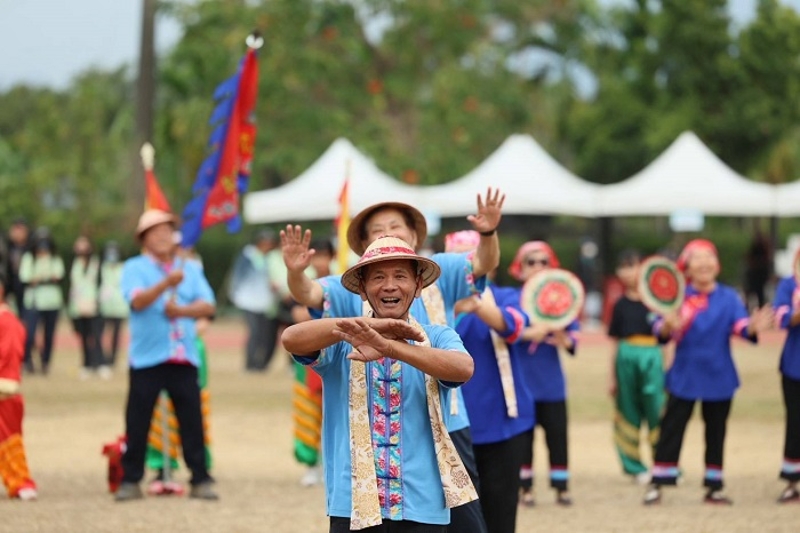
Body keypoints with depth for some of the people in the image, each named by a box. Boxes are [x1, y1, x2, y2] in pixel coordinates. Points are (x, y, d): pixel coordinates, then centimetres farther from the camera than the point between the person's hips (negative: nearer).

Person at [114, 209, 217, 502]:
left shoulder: (190, 269, 15)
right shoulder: (134, 268, 4)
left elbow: (208, 305, 5)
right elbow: (137, 301, -14)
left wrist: (182, 310, -13)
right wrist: (167, 283, -29)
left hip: (184, 357, 3)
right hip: (147, 357, -3)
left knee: (192, 419, 1)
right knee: (137, 420, -2)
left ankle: (200, 479, 6)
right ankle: (130, 480, 6)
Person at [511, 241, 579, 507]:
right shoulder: (513, 300, -1)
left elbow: (573, 335, 0)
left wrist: (565, 341, -22)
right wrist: (528, 333, -30)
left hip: (552, 382, 2)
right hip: (521, 379, -1)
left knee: (557, 433, 3)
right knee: (523, 436, 5)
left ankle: (561, 487, 10)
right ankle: (525, 487, 14)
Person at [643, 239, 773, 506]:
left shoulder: (729, 297, -2)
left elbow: (740, 324, -16)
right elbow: (660, 329, -14)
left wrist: (753, 327, -39)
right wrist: (667, 326, -38)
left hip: (718, 376, 2)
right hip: (685, 376, -2)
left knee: (716, 431, 9)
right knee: (671, 429, -2)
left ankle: (714, 486, 17)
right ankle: (657, 484, 2)